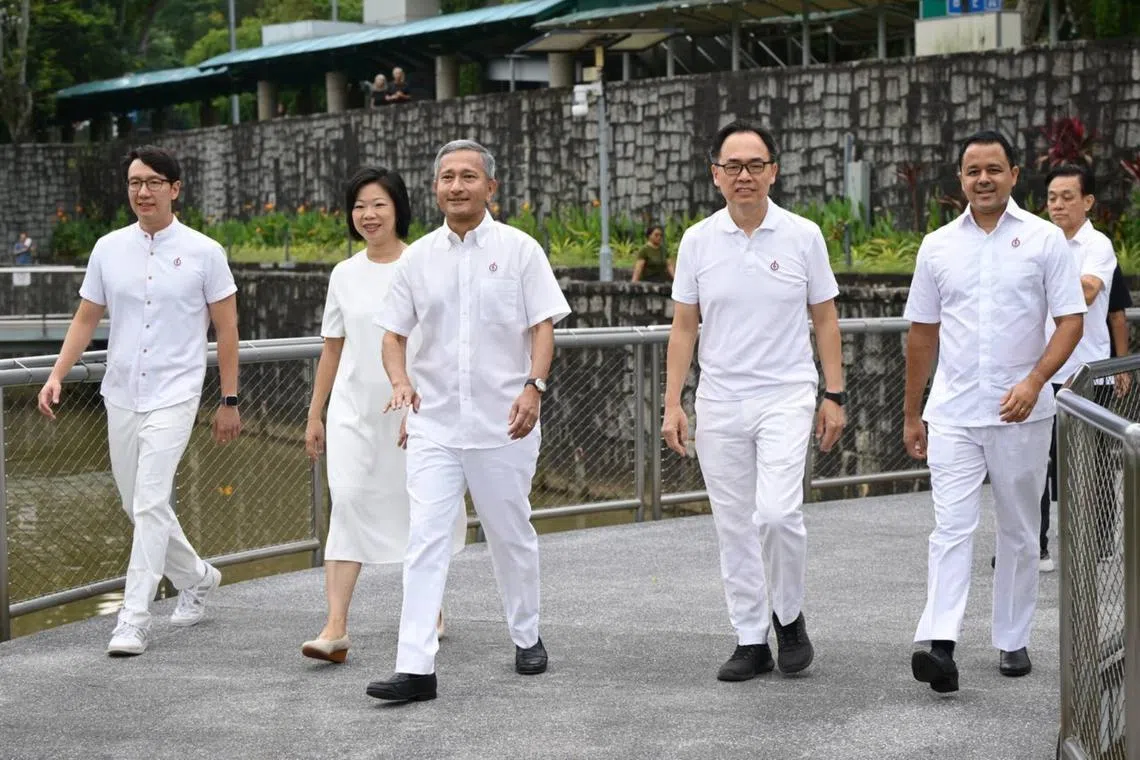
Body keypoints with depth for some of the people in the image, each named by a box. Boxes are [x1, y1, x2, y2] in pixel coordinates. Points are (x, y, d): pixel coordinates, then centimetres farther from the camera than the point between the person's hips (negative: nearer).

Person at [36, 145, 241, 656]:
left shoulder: (203, 252, -4)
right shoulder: (108, 249, 5)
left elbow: (226, 329, 1)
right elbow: (86, 319, 11)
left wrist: (229, 401, 0)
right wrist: (57, 375, -1)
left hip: (174, 396, -5)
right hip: (121, 396, 5)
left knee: (150, 504, -15)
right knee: (137, 506, 14)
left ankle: (134, 619, -12)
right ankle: (196, 577, 37)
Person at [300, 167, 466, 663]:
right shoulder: (344, 275, 7)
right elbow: (332, 349, 13)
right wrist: (314, 416, 13)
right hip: (353, 408, 3)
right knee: (347, 502, -10)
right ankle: (336, 627, -15)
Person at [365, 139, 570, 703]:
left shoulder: (518, 249, -1)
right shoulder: (419, 256, 6)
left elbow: (543, 326, -4)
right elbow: (393, 332, 10)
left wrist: (534, 387, -18)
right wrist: (400, 381, -9)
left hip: (502, 422, -2)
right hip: (433, 423, 2)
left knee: (511, 537, 12)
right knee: (425, 540, -7)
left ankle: (527, 638, 32)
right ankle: (415, 667, -10)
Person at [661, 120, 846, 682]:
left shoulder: (803, 236, -1)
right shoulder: (697, 241, 3)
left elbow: (825, 320, 5)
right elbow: (683, 327, 6)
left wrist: (835, 395, 0)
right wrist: (672, 404, 0)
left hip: (786, 396, -2)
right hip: (719, 403, 3)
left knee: (777, 512, -17)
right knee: (734, 527, 6)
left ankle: (789, 616, 7)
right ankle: (751, 641, 16)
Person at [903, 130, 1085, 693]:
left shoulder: (1044, 240, 0)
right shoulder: (938, 246, 7)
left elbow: (1070, 321, -3)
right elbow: (922, 333, 13)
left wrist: (1034, 380, -19)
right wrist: (911, 414, 14)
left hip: (1021, 414, -1)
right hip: (953, 413, 1)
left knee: (1019, 532, 9)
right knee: (951, 528, -10)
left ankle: (1012, 641, 20)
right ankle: (938, 644, -19)